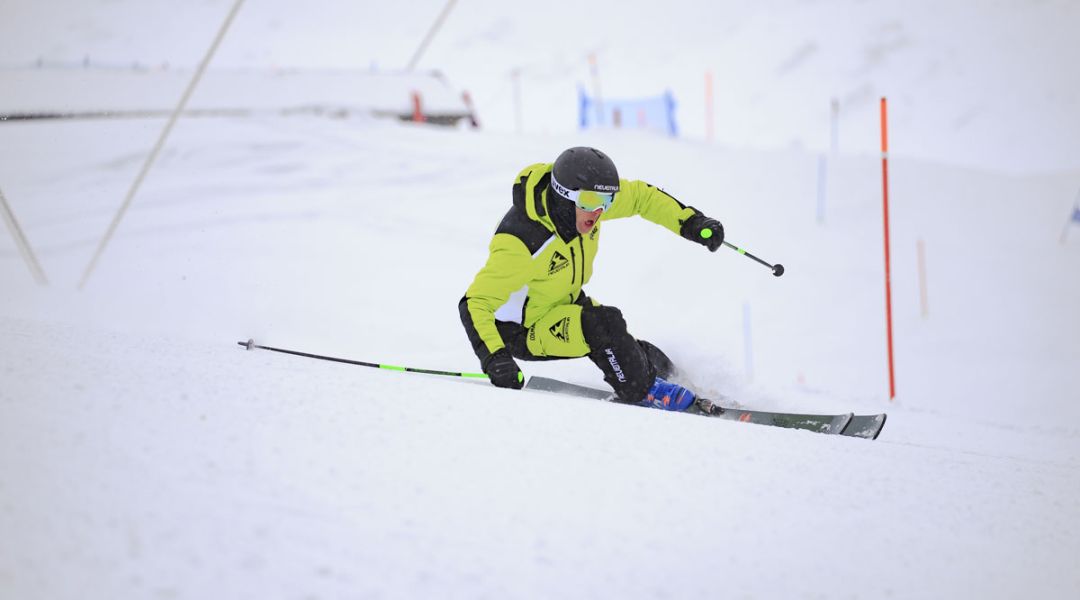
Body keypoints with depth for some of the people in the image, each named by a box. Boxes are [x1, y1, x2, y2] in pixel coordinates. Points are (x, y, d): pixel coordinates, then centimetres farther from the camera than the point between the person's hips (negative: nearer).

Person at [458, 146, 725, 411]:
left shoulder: (587, 197, -16)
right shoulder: (521, 244, -37)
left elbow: (640, 195, 1)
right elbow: (474, 303, -34)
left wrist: (692, 222, -9)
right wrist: (495, 358, -47)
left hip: (566, 303, 7)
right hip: (524, 330, -7)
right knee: (602, 325, -27)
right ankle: (641, 392, -5)